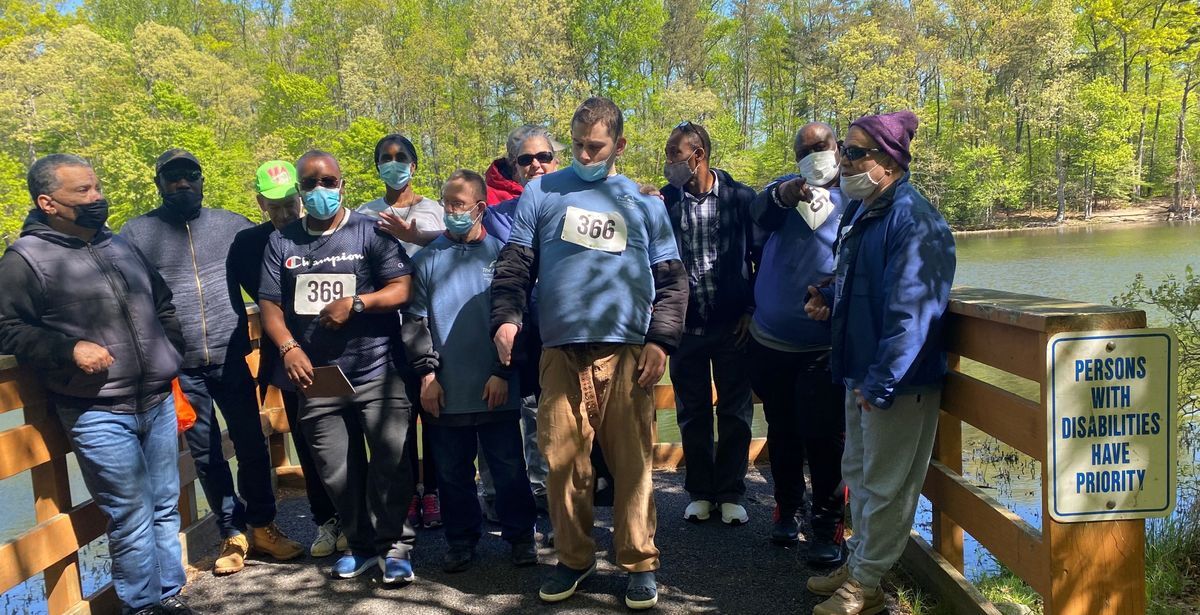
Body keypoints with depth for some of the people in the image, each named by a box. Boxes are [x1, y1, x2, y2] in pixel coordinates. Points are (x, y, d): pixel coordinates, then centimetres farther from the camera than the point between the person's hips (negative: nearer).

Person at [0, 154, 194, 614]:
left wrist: (172, 359, 16)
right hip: (99, 415, -6)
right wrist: (70, 348, -19)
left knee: (165, 508, 13)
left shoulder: (120, 246, 13)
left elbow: (163, 305, 23)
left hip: (159, 402, 6)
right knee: (132, 519, 0)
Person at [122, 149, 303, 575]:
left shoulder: (231, 224, 5)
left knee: (251, 444, 8)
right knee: (206, 454, 8)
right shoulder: (136, 232, 1)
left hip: (232, 360, 1)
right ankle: (232, 534, 23)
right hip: (180, 368, -1)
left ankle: (263, 526, 24)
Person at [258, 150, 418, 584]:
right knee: (336, 472, 10)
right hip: (316, 378, 4)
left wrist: (356, 303, -21)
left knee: (390, 461, -4)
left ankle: (395, 544, 12)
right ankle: (361, 543, 27)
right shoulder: (282, 241, 9)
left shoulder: (370, 231, 0)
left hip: (376, 374, -3)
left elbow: (402, 288, -7)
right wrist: (288, 348, -11)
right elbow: (269, 303, 6)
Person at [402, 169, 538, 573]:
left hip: (495, 388, -2)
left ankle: (520, 536, 21)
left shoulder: (500, 252, 2)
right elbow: (415, 320, 6)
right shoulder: (428, 258, 7)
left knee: (509, 467, 6)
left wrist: (502, 373, -6)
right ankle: (462, 540, 25)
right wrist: (427, 373, -2)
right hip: (446, 391, 2)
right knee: (453, 471, 10)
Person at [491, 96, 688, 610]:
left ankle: (639, 563, 16)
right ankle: (573, 559, 20)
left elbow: (671, 279, 11)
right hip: (560, 354, 0)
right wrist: (506, 318, -8)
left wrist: (661, 340, -1)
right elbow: (514, 265, 8)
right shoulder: (541, 193, 12)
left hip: (628, 353, 0)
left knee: (632, 462, 2)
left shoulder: (644, 203, 14)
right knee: (563, 462, 3)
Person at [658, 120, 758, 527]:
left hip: (733, 324, -1)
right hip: (686, 325, 2)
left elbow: (760, 257, 1)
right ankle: (700, 493, 24)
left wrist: (752, 309, -3)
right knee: (692, 412, 11)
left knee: (735, 411, 8)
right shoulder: (665, 200, 0)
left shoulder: (741, 198, -4)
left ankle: (730, 494, 22)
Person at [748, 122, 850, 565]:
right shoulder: (786, 189, 6)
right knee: (781, 432, 16)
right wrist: (785, 194, -36)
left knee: (822, 438, -3)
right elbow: (761, 211, -16)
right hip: (769, 341, 4)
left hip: (822, 349, -3)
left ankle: (828, 526, 11)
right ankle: (788, 508, 33)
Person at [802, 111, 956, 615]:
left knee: (886, 484, 4)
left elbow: (910, 311, -25)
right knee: (858, 472, 20)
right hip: (859, 370, 10)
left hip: (896, 381, -10)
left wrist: (881, 383, -24)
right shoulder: (858, 211, 11)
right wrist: (828, 298, 5)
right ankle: (859, 561, 35)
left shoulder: (913, 220, -19)